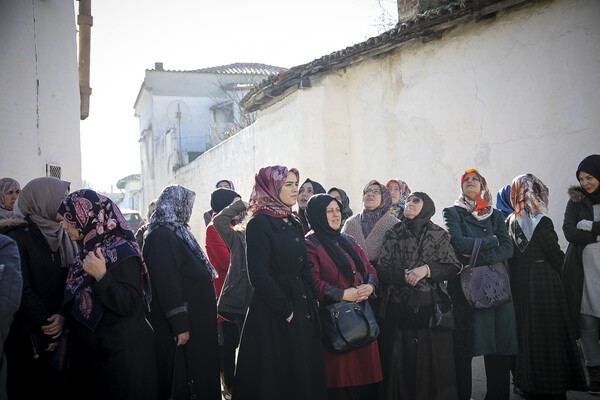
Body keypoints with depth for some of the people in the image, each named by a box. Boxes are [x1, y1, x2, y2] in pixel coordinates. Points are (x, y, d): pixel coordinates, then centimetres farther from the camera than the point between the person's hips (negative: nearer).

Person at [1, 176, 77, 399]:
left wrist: (62, 316, -18)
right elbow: (23, 291, -14)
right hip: (27, 336, -5)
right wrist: (49, 326, -13)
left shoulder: (64, 236, 8)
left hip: (62, 333, 5)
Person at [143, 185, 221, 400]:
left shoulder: (175, 233, 13)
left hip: (192, 319, 10)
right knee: (180, 380, 2)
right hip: (181, 323, -10)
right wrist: (179, 326, -24)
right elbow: (167, 283, -24)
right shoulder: (161, 237, -18)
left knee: (196, 374, 16)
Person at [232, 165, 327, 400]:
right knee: (276, 380, 3)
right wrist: (286, 310, -14)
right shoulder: (260, 224, -12)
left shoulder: (295, 224, 12)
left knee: (304, 375, 12)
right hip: (273, 318, -7)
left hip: (304, 312, 7)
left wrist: (312, 305, 3)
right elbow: (259, 275, -19)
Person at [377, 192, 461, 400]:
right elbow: (382, 269, 3)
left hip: (431, 308, -1)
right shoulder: (393, 234, 7)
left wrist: (427, 269, -13)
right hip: (399, 308, 1)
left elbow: (453, 266, 1)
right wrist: (403, 274, -14)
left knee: (431, 360, 1)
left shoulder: (439, 234, 4)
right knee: (400, 361, 1)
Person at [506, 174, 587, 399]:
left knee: (526, 332, 14)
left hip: (520, 283, 6)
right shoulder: (542, 222, -15)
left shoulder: (510, 222, 2)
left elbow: (511, 256, 5)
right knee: (549, 332, 2)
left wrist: (519, 275, 13)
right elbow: (555, 256, -9)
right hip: (544, 282, -6)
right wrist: (557, 272, 10)